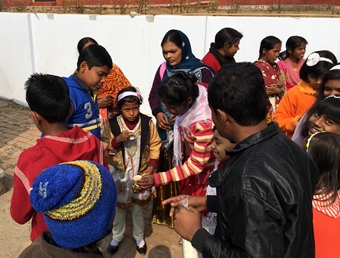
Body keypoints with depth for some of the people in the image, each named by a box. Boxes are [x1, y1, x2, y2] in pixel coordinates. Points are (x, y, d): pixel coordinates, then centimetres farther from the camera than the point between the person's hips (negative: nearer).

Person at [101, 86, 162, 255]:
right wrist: (118, 139, -25)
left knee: (138, 207, 17)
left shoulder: (147, 123, -9)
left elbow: (155, 145, -2)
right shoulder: (112, 124, -11)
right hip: (120, 173, 0)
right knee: (119, 206, 16)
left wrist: (152, 166, -9)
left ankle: (139, 237, 40)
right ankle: (117, 237, 40)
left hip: (141, 172, 0)